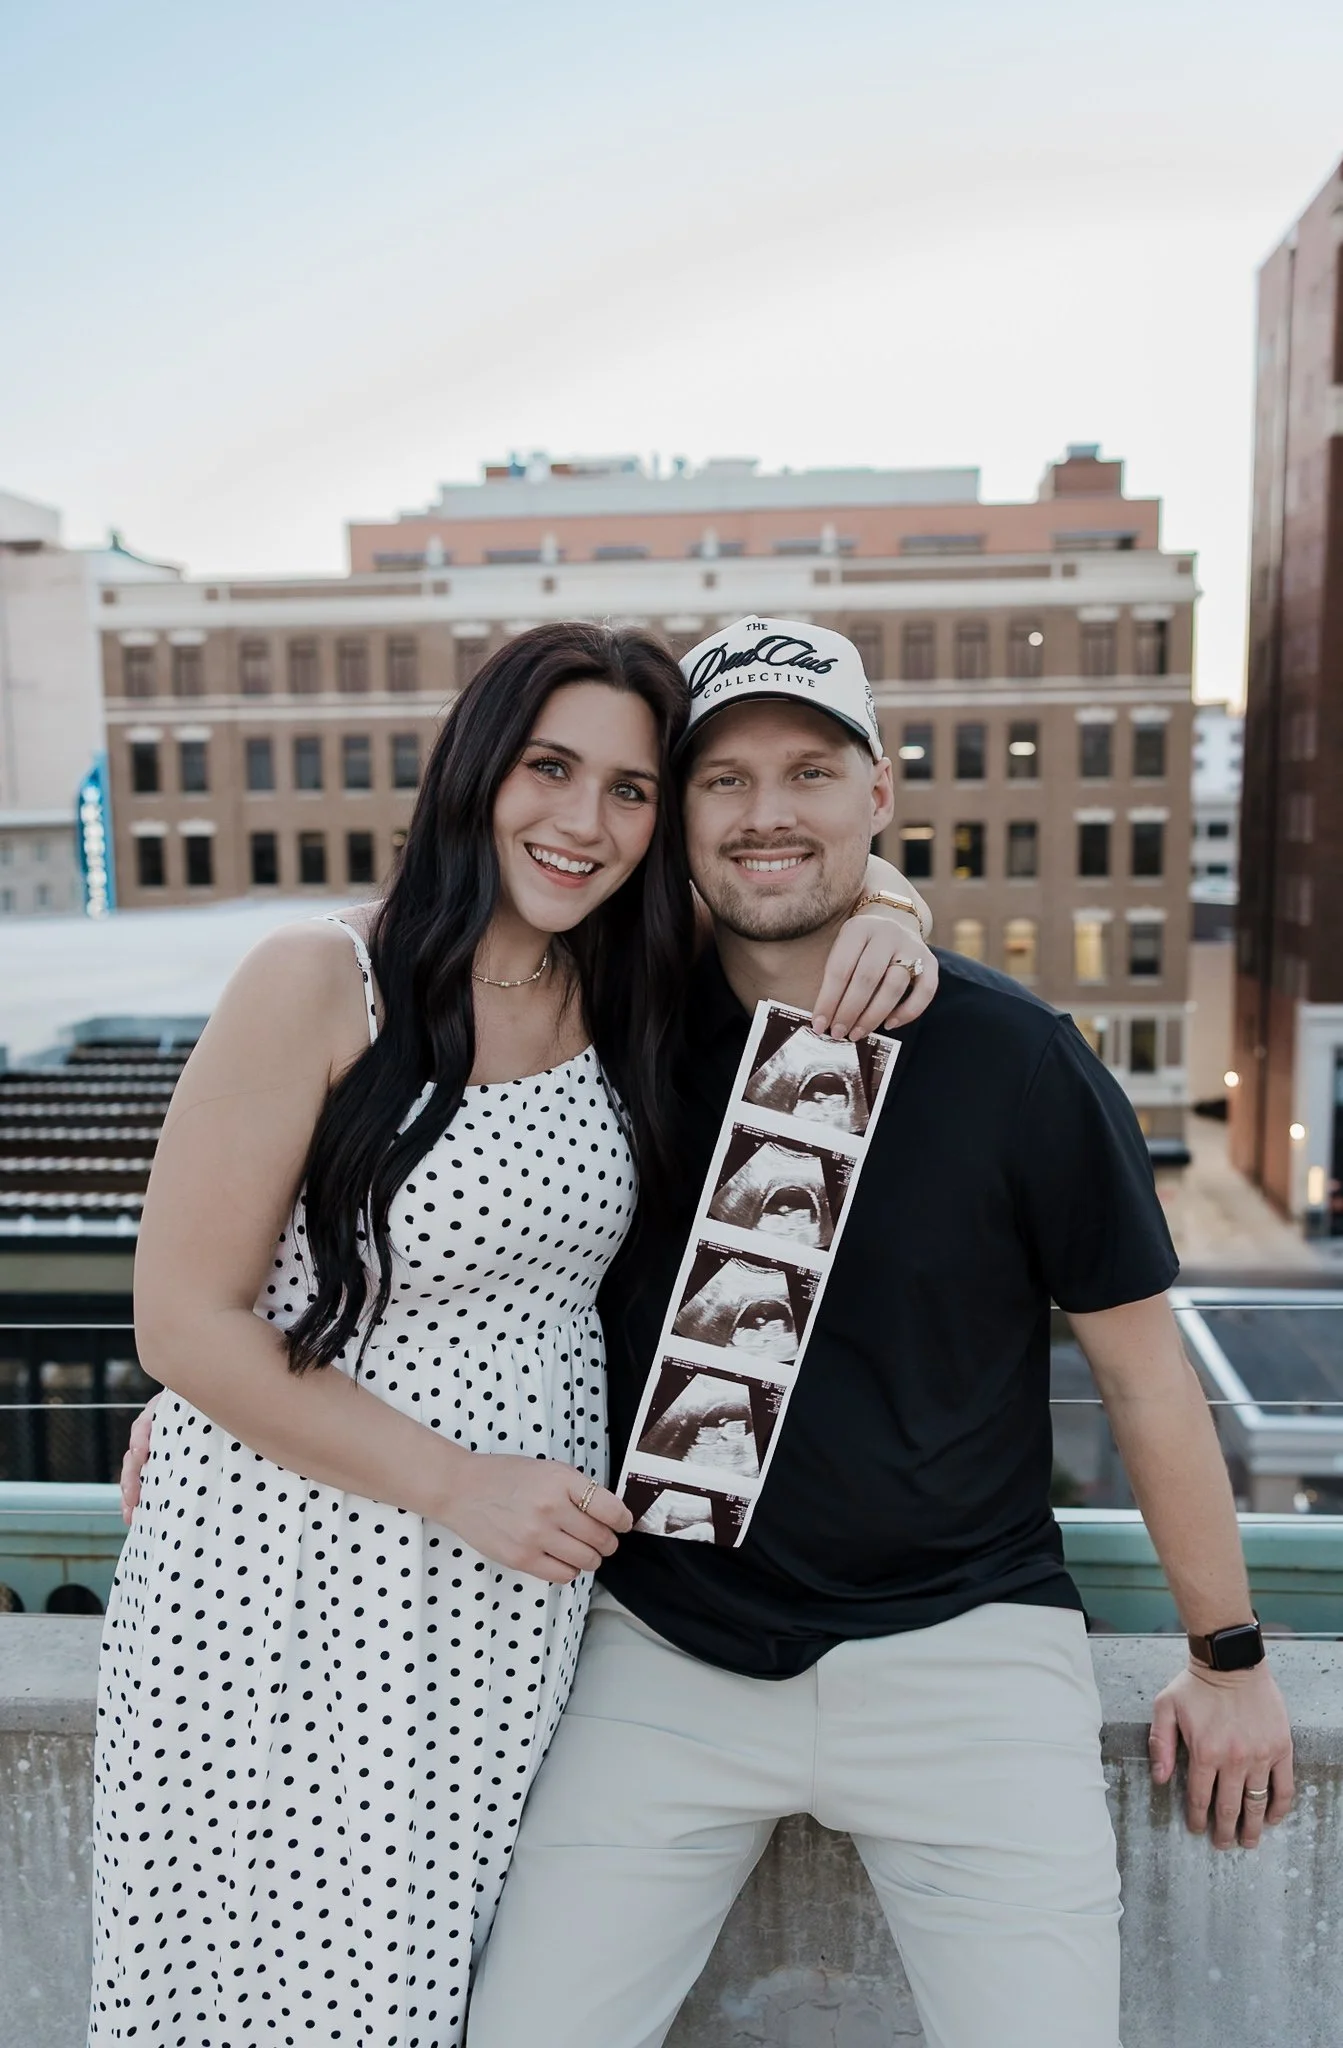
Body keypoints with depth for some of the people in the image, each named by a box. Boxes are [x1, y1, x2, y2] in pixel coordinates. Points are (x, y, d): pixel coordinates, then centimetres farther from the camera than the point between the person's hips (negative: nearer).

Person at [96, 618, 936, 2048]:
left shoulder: (624, 991, 3)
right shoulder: (320, 986, -13)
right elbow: (185, 1323, -12)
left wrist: (881, 926, -6)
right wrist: (457, 1483, -13)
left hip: (513, 1594, 4)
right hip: (283, 1603, -4)